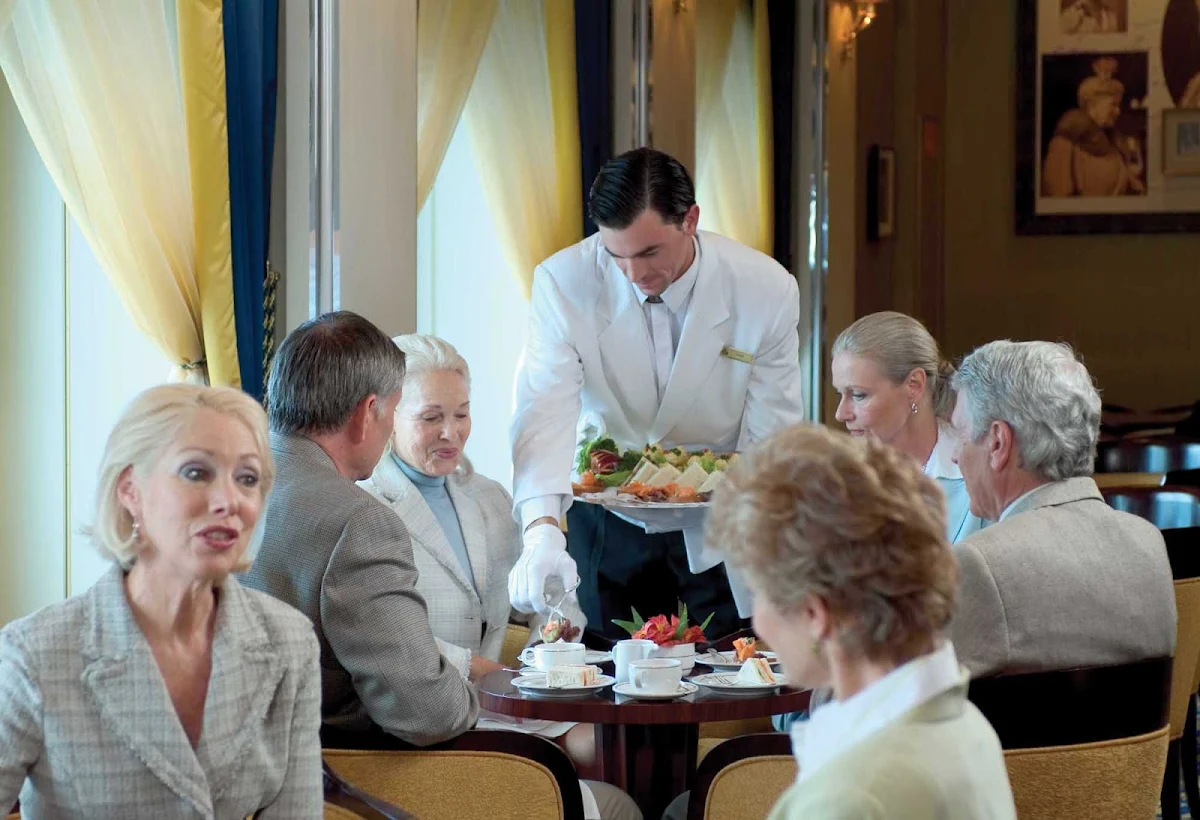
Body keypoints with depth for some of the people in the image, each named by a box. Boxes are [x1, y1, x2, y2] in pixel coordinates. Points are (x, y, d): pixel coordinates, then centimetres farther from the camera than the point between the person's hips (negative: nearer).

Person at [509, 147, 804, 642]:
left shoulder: (766, 289, -16)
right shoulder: (563, 282, -18)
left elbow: (772, 435, -9)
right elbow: (544, 413, -28)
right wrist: (542, 530, -43)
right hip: (602, 519, 0)